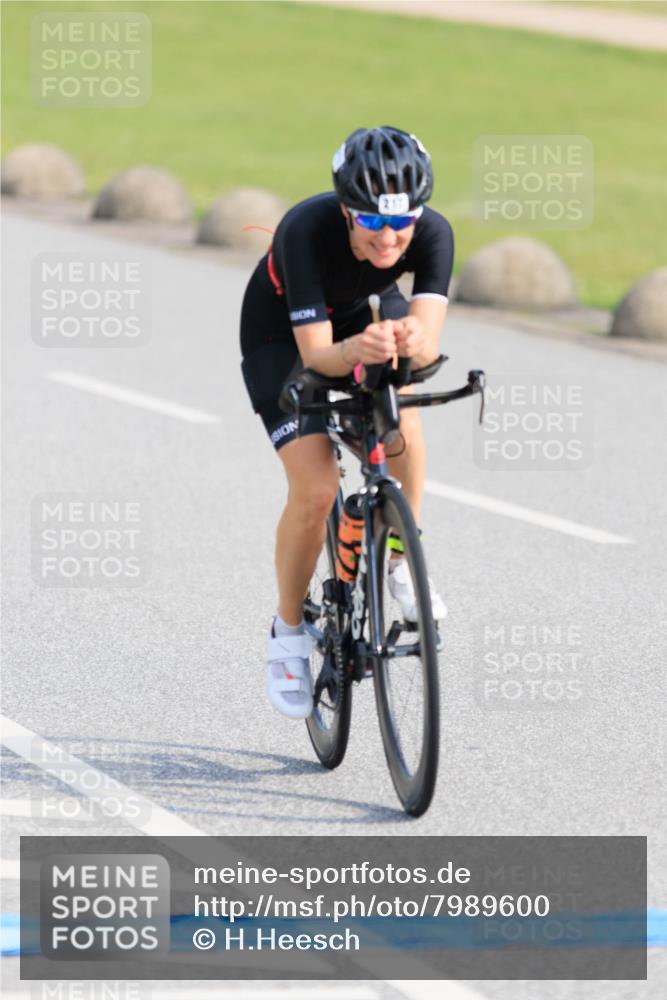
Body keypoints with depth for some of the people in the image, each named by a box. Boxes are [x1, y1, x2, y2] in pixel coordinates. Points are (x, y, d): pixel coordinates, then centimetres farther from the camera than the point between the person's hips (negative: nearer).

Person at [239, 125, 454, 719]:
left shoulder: (432, 234, -30)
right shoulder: (308, 232, -38)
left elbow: (428, 344, -39)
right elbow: (316, 354, -38)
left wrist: (412, 340, -62)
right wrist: (357, 350, -60)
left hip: (364, 313, 3)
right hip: (282, 336, -2)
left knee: (400, 417, -31)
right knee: (315, 491, -17)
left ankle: (401, 562, -10)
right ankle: (288, 635, 6)